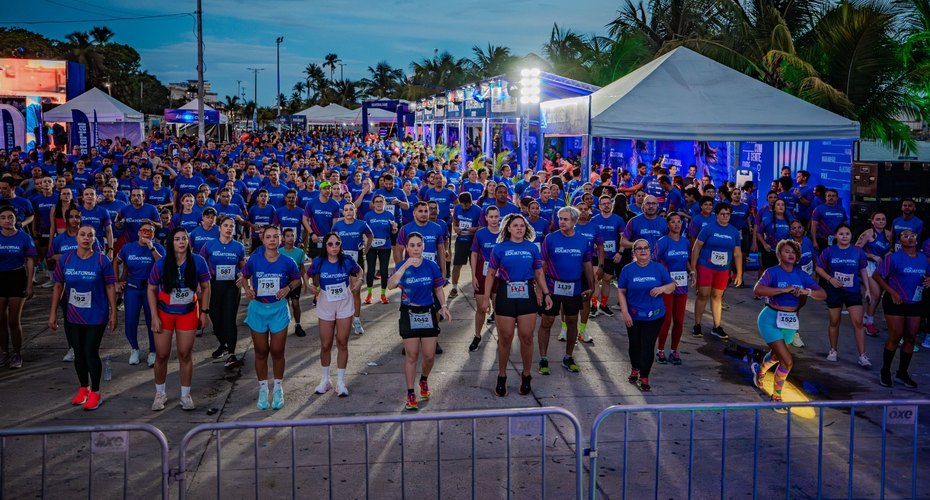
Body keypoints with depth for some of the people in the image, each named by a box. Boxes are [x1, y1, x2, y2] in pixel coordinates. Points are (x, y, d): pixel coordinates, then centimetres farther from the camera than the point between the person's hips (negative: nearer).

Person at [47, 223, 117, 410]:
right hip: (72, 316, 3)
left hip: (96, 316, -3)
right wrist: (53, 313, 3)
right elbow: (58, 286, 4)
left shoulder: (102, 260, -9)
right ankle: (83, 388, 31)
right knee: (78, 353, 13)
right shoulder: (65, 259, -2)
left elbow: (110, 287, -5)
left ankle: (95, 393, 12)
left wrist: (113, 313, -6)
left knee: (91, 353, -2)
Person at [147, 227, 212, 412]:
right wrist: (154, 316, -8)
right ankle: (160, 393, 24)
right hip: (164, 313, 0)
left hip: (188, 313, 0)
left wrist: (204, 312, -2)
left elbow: (205, 287, -1)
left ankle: (185, 395, 19)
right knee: (161, 355, 5)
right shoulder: (161, 264, -13)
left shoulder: (198, 262, -13)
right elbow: (151, 290, -4)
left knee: (185, 354, 5)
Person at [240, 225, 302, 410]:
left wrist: (288, 288, -12)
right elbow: (244, 277, 9)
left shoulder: (287, 262, -6)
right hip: (258, 309, 0)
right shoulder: (254, 260, -7)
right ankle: (263, 390, 23)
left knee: (277, 351, 6)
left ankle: (278, 389, 22)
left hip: (278, 309, 0)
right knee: (261, 352, 10)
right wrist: (247, 289, -11)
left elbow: (297, 279, 8)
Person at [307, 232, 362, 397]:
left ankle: (340, 382, 16)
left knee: (342, 343, 5)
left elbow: (359, 271, 7)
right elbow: (308, 276, 4)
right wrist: (311, 287, -17)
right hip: (326, 305, 0)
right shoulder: (318, 262, -11)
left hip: (345, 304, 0)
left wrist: (358, 281, -14)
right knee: (325, 345, 7)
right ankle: (325, 380, 27)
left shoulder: (347, 260, -10)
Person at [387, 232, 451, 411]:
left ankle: (424, 380, 36)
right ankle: (410, 394, 12)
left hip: (428, 314, 2)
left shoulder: (431, 266, -3)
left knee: (429, 356, 5)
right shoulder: (402, 265, -7)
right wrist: (406, 265, -31)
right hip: (409, 314, -2)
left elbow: (438, 289, 9)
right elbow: (390, 285, -25)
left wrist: (444, 306, -4)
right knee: (411, 355, 1)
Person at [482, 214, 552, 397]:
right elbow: (491, 274, 3)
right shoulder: (500, 248, 2)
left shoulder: (532, 248, 6)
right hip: (505, 296, -1)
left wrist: (546, 294, 3)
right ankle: (501, 377, 17)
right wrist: (486, 297, -2)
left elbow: (539, 273, 11)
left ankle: (526, 375, 19)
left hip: (527, 295, 1)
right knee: (505, 338, 3)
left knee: (526, 337, 3)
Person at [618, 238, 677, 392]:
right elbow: (621, 292, -2)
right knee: (635, 344, 15)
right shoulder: (628, 270, -4)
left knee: (648, 347, -3)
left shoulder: (659, 268, -2)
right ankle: (635, 369, 40)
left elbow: (672, 285, 5)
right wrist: (625, 312, -10)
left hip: (654, 316, -1)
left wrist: (663, 288, -18)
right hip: (633, 316, 1)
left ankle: (644, 377, 8)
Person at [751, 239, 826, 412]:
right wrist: (784, 289, -32)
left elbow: (823, 294, -3)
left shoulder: (801, 275, 1)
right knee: (788, 362, -15)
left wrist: (807, 291, -22)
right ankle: (776, 397, 7)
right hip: (771, 319, -6)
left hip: (790, 321, 6)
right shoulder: (772, 272, -12)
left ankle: (759, 370, 62)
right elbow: (757, 290, -30)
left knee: (777, 356, 28)